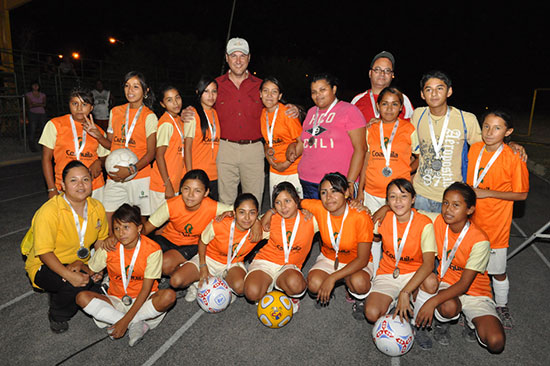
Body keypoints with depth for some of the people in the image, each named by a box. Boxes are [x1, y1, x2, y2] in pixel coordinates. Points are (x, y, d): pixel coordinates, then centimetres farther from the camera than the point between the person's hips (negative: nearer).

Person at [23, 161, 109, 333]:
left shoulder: (97, 208, -5)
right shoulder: (49, 211, -23)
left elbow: (102, 240, 7)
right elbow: (44, 252, -25)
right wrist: (69, 275, -37)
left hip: (79, 264, 6)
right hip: (45, 267, -5)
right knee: (77, 283, -34)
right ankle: (57, 316, -1)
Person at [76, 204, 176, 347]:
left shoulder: (152, 249, -18)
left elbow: (146, 289, -19)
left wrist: (125, 320, -23)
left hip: (142, 300, -3)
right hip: (116, 301, 3)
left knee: (169, 296, -33)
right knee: (82, 297, -24)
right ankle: (137, 325, -22)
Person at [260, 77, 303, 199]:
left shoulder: (287, 113, -12)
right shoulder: (261, 114, 5)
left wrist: (286, 164, -13)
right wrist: (267, 152, -3)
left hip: (294, 171, -5)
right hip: (274, 171, 5)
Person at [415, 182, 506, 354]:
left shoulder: (480, 240, -23)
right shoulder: (438, 222, -12)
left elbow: (464, 284, -23)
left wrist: (433, 301, -34)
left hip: (475, 290, -1)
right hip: (446, 283, 1)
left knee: (496, 342, -22)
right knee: (448, 307, -35)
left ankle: (471, 322, 12)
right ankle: (440, 322, 2)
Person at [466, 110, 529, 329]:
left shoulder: (513, 158, -15)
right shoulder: (474, 149, -1)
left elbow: (521, 194, -11)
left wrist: (488, 193, -18)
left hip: (496, 224, -4)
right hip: (470, 220, 4)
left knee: (497, 271, 11)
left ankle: (502, 307, 36)